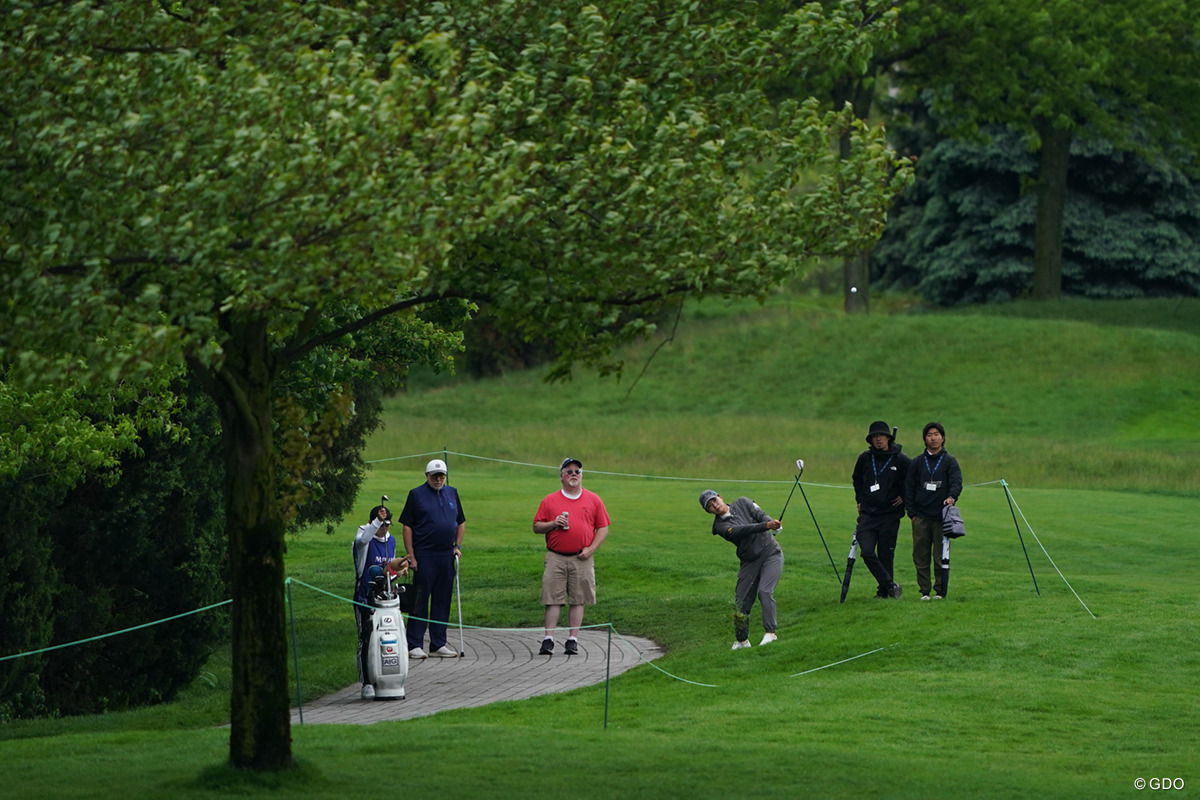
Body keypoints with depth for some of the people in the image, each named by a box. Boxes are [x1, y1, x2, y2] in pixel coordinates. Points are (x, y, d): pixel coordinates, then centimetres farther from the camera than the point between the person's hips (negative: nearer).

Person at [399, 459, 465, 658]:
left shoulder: (452, 493, 13)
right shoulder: (417, 494, -2)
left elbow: (461, 522, 22)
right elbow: (407, 527, -4)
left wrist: (457, 546, 8)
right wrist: (411, 556, -10)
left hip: (447, 556, 5)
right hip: (424, 556, -5)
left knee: (442, 601, 8)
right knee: (420, 601, -4)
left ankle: (438, 644, 15)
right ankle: (414, 645, -1)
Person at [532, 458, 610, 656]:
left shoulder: (593, 500, 10)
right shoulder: (550, 500, 9)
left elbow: (603, 528, 10)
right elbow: (536, 527, 10)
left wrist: (591, 549, -4)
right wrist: (553, 524, -10)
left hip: (582, 559, 0)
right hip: (555, 558, 0)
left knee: (577, 600, 1)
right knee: (553, 599, -6)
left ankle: (573, 639, 5)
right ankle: (548, 639, -6)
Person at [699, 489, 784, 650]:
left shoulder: (743, 503, 4)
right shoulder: (720, 526, -4)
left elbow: (761, 516, -9)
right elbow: (742, 531, -21)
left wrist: (773, 524, -32)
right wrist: (766, 526, -34)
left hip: (771, 554, -2)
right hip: (750, 562, 2)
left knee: (764, 591, -21)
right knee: (742, 600, -1)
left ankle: (770, 633, -24)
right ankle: (742, 641, 16)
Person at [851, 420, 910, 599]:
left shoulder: (900, 460, -4)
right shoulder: (865, 459, 6)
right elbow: (856, 479, 26)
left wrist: (904, 497, 3)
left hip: (890, 516, -3)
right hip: (868, 515, 3)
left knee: (886, 556, 1)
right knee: (867, 553, -11)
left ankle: (884, 591, 13)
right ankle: (890, 586, -4)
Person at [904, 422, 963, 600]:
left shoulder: (950, 461, 6)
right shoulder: (917, 462, 11)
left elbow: (956, 482, -6)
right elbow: (909, 488, 11)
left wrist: (952, 497, -27)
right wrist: (911, 512, 3)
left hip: (942, 517, -2)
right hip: (921, 517, 2)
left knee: (941, 557, -1)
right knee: (921, 557, 0)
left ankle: (940, 591, 7)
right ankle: (924, 590, 6)